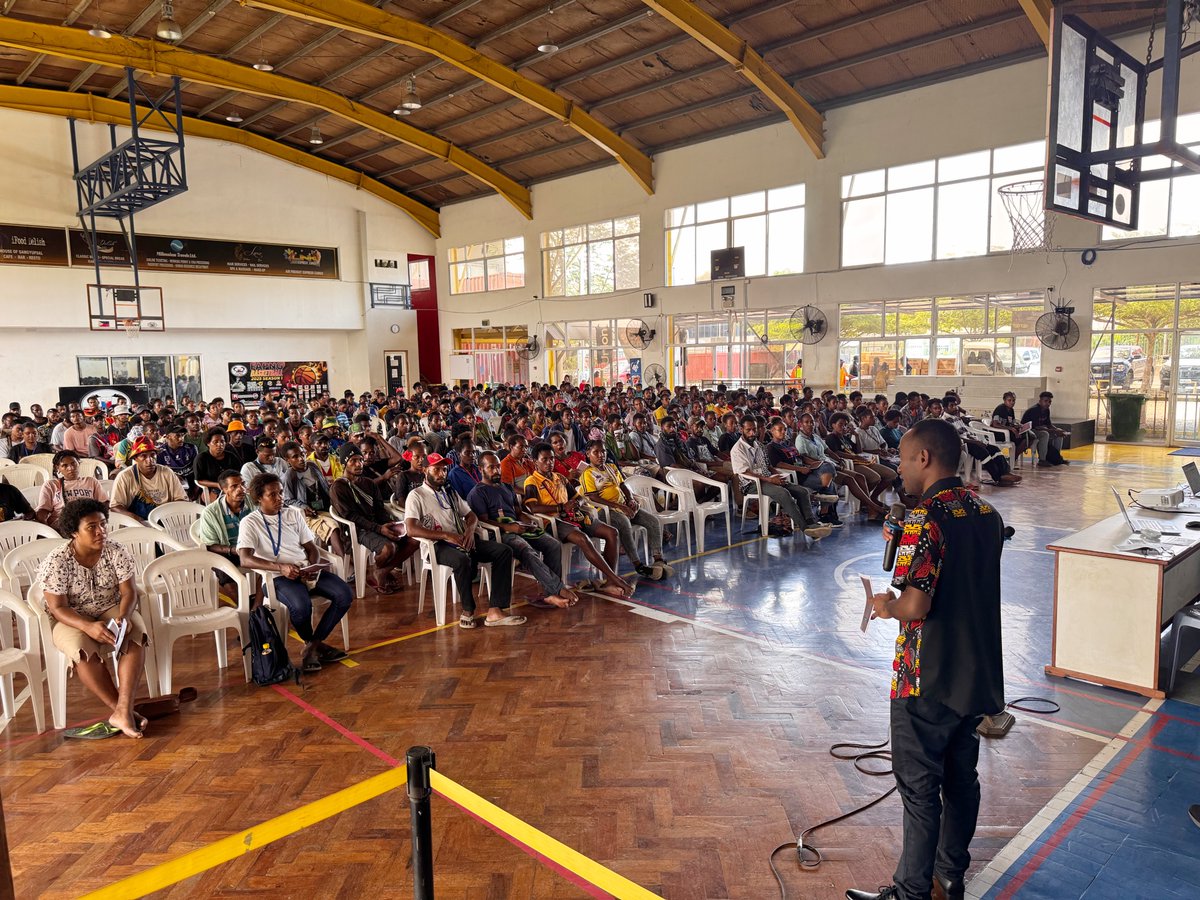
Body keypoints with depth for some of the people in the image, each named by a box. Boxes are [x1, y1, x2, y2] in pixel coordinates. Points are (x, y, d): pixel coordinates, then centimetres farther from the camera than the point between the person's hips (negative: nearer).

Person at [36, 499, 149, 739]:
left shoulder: (117, 552, -8)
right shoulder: (56, 562, -15)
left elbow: (129, 592, -9)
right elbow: (57, 608, -17)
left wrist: (123, 617, -32)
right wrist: (88, 627, -35)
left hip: (112, 610, 2)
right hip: (71, 619, -2)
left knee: (135, 637, -30)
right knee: (83, 650, -34)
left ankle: (122, 711, -35)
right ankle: (123, 712, -24)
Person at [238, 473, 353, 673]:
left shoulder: (293, 514, 15)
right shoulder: (250, 523, 0)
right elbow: (245, 560, -15)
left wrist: (313, 568, -7)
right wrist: (281, 567, -29)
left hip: (306, 571, 5)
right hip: (278, 576, -5)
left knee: (345, 595, -19)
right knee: (301, 606, -36)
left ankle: (312, 646, -6)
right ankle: (312, 643, -2)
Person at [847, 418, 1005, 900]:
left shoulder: (924, 520, -23)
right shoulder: (986, 512, 3)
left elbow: (915, 605, -28)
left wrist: (886, 606, -8)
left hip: (927, 681, -8)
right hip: (978, 674, 8)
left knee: (919, 788, 5)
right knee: (962, 777, 20)